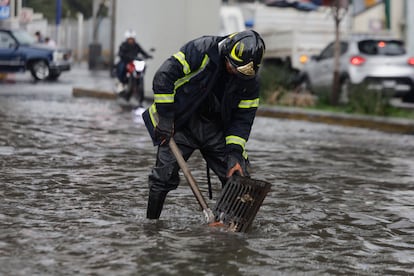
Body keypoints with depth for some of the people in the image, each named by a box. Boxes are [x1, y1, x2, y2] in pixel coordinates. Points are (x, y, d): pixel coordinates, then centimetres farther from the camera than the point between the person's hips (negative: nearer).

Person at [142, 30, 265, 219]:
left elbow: (243, 118, -4)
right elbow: (164, 76, -21)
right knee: (165, 175, -12)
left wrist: (234, 153, -17)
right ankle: (151, 222, 6)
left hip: (216, 129, 4)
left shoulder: (250, 81, -8)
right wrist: (165, 117, -19)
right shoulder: (202, 50, -23)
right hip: (180, 123, -4)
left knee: (238, 177, -3)